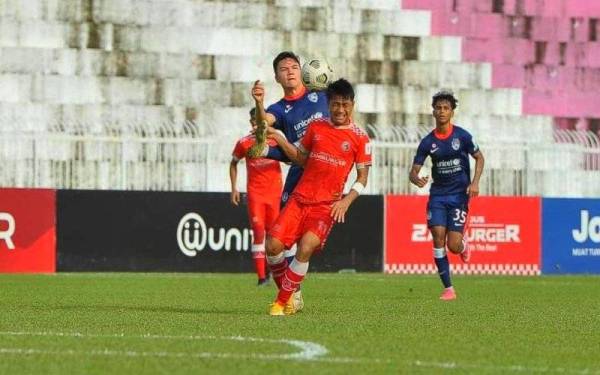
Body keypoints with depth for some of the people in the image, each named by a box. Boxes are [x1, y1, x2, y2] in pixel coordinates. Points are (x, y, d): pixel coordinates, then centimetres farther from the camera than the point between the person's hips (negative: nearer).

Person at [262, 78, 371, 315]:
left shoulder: (360, 138, 0)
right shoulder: (316, 127, 10)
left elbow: (363, 176, 3)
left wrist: (346, 201, -10)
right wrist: (279, 138, 5)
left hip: (328, 204, -4)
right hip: (300, 198, 4)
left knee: (306, 248, -24)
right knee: (273, 244, -11)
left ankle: (282, 301, -10)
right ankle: (288, 293, 12)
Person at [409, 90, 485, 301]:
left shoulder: (462, 136, -5)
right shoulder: (428, 142, -1)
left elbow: (479, 158, 7)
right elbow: (414, 171, 1)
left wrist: (475, 182, -8)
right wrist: (416, 179, -24)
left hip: (459, 194, -2)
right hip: (438, 194, 2)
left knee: (453, 245, -9)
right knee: (438, 238, -13)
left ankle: (464, 247, 31)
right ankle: (448, 288, -4)